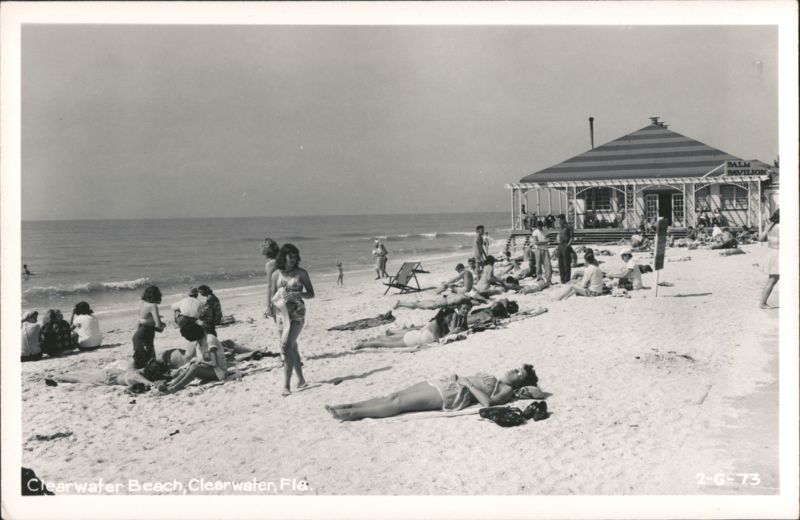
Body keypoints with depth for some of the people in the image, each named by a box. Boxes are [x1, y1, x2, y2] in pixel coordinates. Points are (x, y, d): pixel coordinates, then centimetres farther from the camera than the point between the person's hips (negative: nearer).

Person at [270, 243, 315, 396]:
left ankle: (286, 385, -15)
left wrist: (298, 294, -17)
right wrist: (278, 298, -12)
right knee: (292, 348, 11)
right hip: (282, 313, 4)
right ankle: (300, 378, 28)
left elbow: (311, 294, 1)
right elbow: (273, 296, 10)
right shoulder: (276, 274, 6)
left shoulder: (301, 273, -1)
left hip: (297, 314, -4)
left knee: (287, 347, -15)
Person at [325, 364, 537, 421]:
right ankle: (348, 406, -6)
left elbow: (488, 402, -17)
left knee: (398, 403, -17)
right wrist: (458, 376, 13)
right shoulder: (492, 380, 29)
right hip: (445, 384, 8)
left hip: (452, 394, -8)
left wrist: (468, 383, -12)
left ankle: (353, 414, -20)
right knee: (394, 396, -4)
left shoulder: (506, 390, 2)